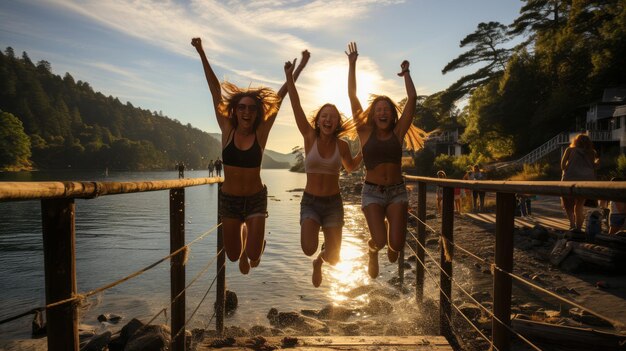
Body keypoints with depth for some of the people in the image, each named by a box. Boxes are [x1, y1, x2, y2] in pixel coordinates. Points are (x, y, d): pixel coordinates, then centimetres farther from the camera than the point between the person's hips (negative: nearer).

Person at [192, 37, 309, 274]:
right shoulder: (227, 130, -7)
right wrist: (202, 54, -7)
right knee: (233, 255, 11)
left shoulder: (261, 133, -9)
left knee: (254, 256, -5)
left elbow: (279, 97, -9)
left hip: (256, 199, -1)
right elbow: (216, 91, -9)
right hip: (229, 200, 1)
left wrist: (299, 68, -6)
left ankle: (253, 244, 33)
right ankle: (244, 233, 46)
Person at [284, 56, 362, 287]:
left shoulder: (342, 145, -2)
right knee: (308, 249, -25)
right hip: (310, 201, -1)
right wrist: (289, 78, -23)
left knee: (333, 258, 0)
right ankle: (316, 258, 16)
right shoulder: (310, 138, -7)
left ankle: (319, 261, 40)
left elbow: (350, 167, 17)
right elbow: (296, 108, -16)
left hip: (333, 203, 2)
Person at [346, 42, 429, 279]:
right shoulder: (365, 133, 0)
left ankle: (391, 245, 33)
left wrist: (406, 73, 11)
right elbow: (352, 97, -3)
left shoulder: (398, 133, 3)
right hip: (372, 192, -1)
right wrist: (352, 65, -3)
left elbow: (412, 99, 2)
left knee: (396, 244, -8)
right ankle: (373, 250, 25)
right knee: (380, 240, -15)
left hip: (397, 191, 2)